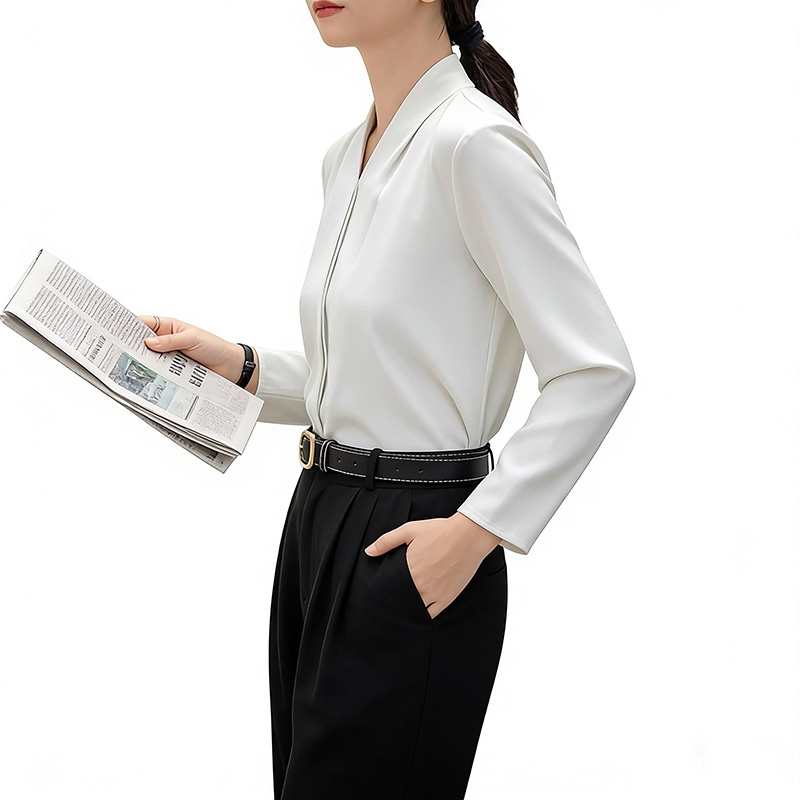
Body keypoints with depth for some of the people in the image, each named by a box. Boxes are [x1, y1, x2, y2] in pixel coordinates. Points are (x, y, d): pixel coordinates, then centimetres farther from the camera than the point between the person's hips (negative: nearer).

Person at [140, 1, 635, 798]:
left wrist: (476, 531, -20)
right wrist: (237, 365, 7)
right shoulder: (346, 158, 10)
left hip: (414, 555, -9)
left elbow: (596, 372, -19)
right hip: (322, 523, 9)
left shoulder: (473, 144, -17)